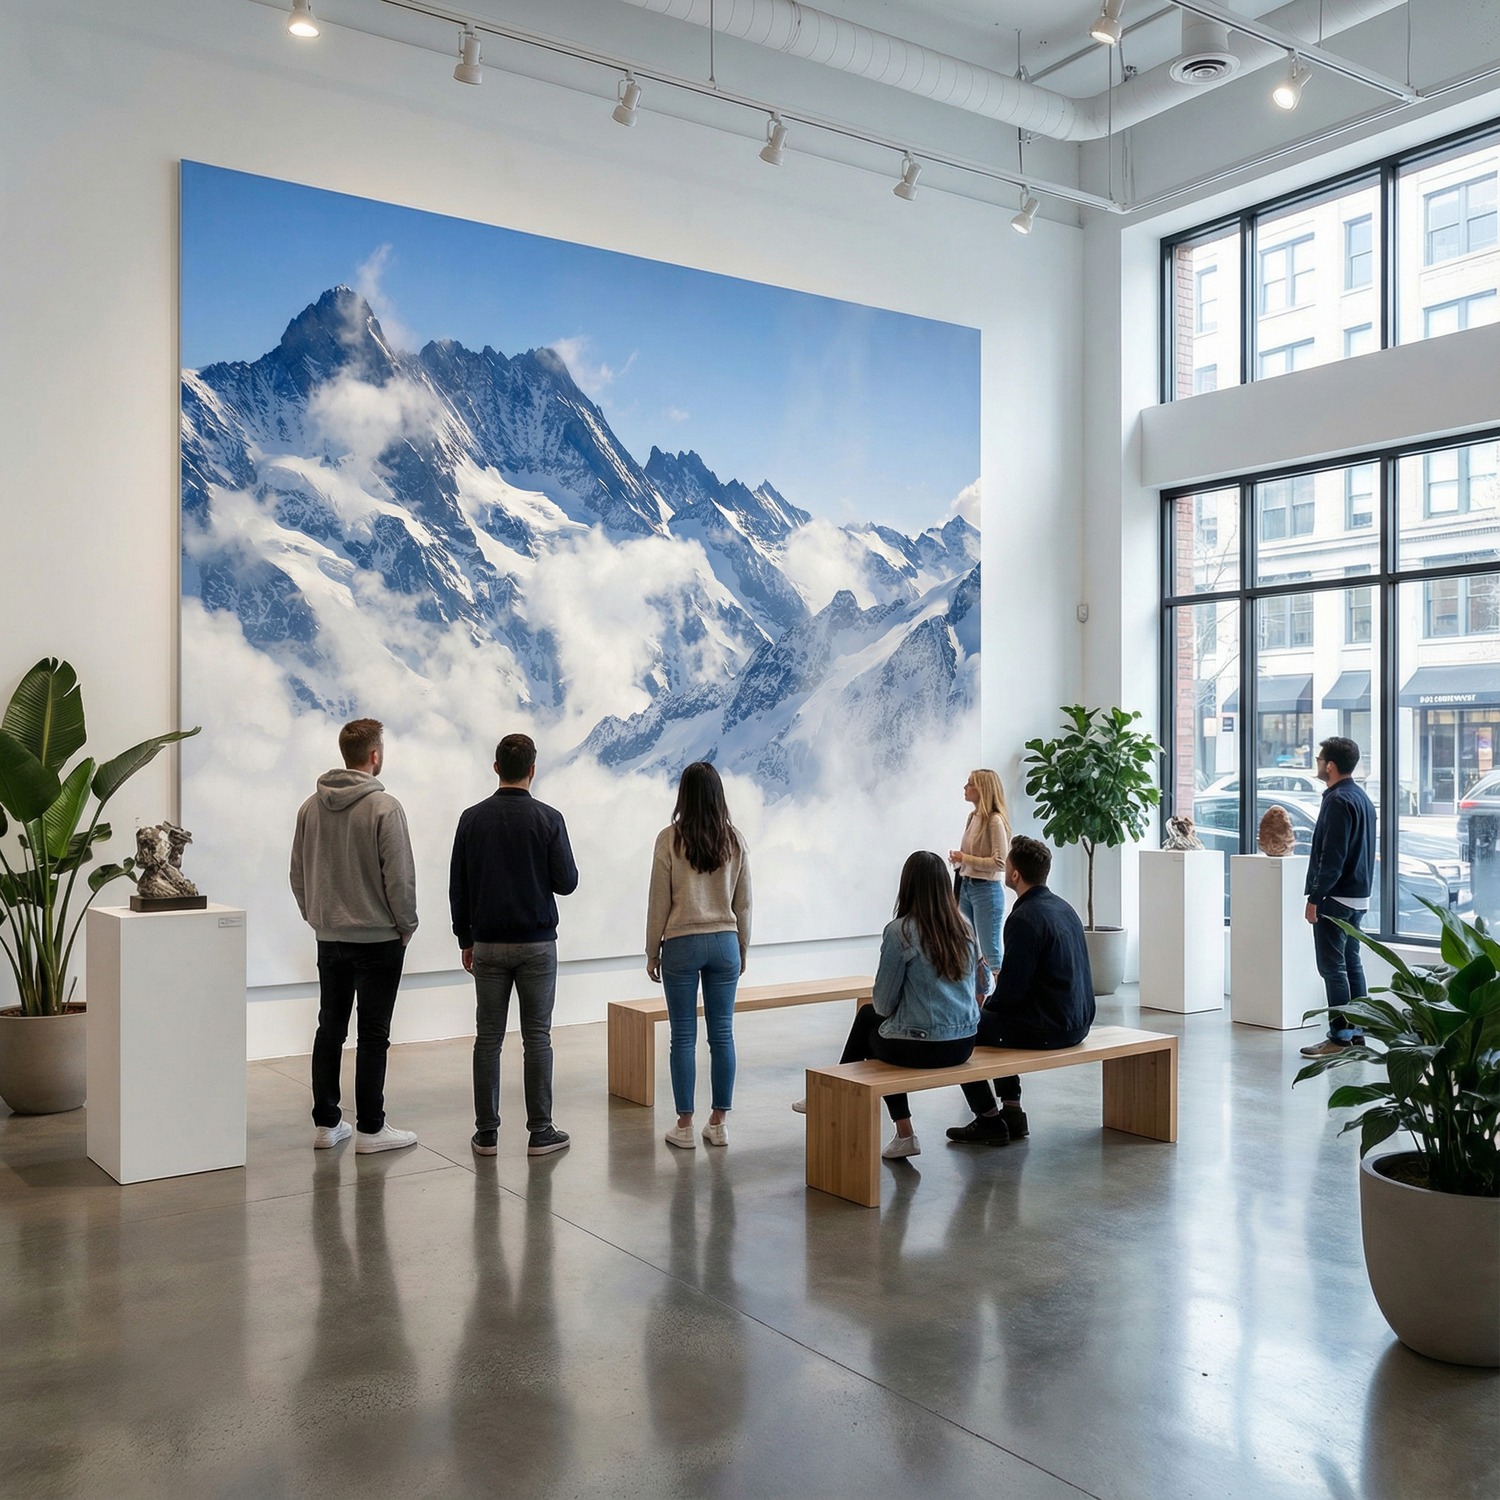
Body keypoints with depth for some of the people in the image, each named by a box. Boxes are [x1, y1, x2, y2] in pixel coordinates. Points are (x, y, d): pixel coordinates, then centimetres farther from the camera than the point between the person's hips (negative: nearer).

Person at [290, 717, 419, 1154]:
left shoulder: (311, 806, 4)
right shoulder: (384, 807, -15)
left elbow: (298, 875, 10)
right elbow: (399, 877, -15)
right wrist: (406, 926, -2)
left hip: (329, 938, 6)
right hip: (378, 938, -6)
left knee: (330, 1029, 12)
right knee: (373, 1035, 0)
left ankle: (326, 1122, 18)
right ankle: (370, 1128, 6)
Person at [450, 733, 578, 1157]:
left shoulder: (472, 818, 0)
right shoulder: (548, 818, -9)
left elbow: (458, 888, 2)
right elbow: (566, 883, -8)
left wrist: (465, 939, 13)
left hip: (488, 946, 2)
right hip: (536, 945, -2)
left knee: (488, 1039, 8)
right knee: (537, 1038, 4)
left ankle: (486, 1133, 11)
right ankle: (540, 1132, 7)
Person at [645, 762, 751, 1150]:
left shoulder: (670, 839, -8)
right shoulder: (735, 840, 0)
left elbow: (659, 903, -5)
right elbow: (743, 903, 5)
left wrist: (652, 952, 5)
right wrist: (742, 949, 16)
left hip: (682, 944, -3)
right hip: (724, 943, 3)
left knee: (683, 1037, 4)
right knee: (722, 1034, 8)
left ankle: (685, 1126, 9)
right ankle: (718, 1123, 14)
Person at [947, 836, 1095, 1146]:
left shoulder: (1025, 918, -20)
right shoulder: (1063, 908, 9)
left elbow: (1011, 989, -19)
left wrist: (988, 1004, 1)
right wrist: (1004, 978, 17)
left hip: (1046, 1028, -9)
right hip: (1077, 1023, 9)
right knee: (997, 1019, 31)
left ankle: (989, 1121, 11)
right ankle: (1012, 1112, 26)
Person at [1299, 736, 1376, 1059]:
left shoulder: (1338, 801, -17)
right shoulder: (1361, 798, 14)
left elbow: (1332, 857, -21)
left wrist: (1315, 897, -17)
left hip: (1336, 896, -10)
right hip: (1358, 895, 10)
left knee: (1332, 967, -6)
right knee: (1351, 963, 13)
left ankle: (1340, 1037, -4)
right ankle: (1357, 1032, 17)